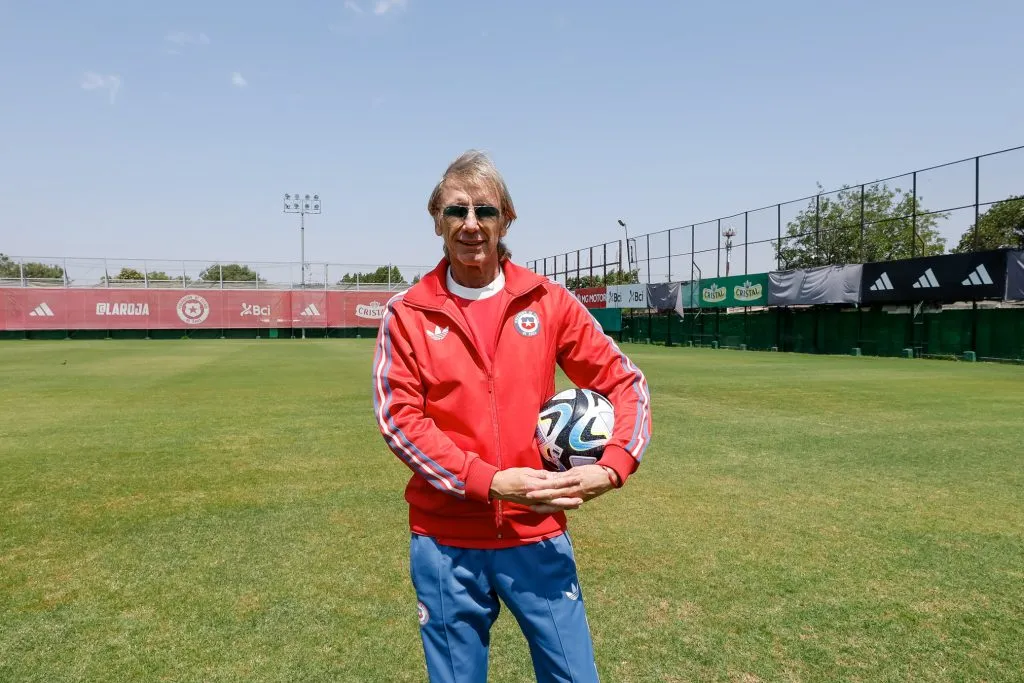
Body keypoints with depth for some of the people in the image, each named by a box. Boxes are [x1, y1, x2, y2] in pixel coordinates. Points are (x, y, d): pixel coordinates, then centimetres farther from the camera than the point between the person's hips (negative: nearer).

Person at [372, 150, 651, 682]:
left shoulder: (548, 300, 0)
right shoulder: (408, 313, -2)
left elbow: (625, 382, 4)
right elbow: (399, 419, -8)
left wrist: (612, 467, -12)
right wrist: (488, 482, -19)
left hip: (538, 536, 1)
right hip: (445, 542, 0)